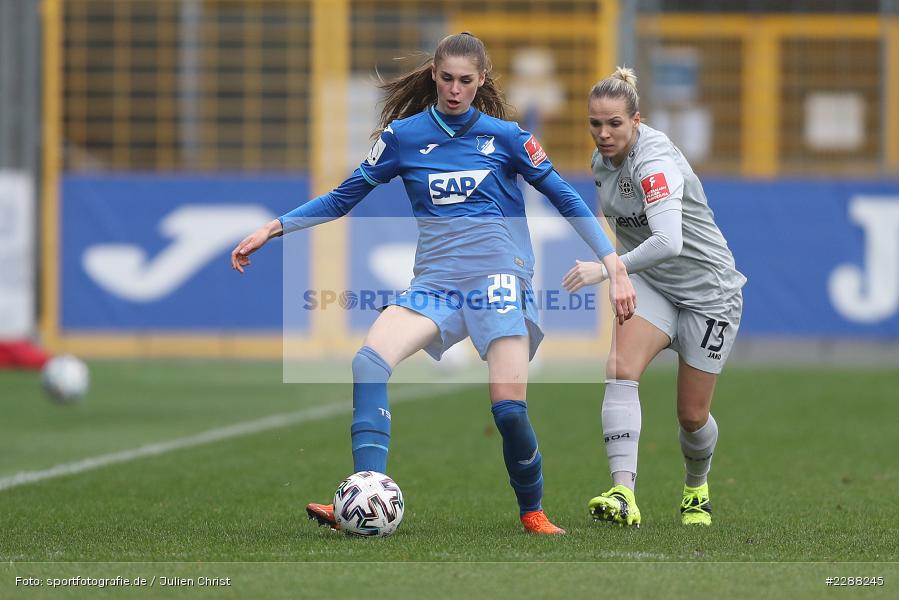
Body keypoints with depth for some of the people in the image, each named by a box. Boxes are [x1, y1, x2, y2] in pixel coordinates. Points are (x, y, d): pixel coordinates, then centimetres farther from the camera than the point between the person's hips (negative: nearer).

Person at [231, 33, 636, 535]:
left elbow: (565, 198, 8)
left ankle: (533, 512, 13)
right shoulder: (403, 135, 8)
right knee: (369, 361, -24)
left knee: (509, 407, -13)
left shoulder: (505, 136, 4)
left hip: (499, 277, -2)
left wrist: (614, 264, 2)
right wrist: (274, 228, 7)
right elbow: (344, 198, 15)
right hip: (436, 281, 2)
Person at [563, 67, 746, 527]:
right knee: (620, 371, -23)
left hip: (708, 290, -6)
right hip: (651, 285, 6)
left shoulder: (655, 162, -28)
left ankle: (697, 489, 37)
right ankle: (623, 493, -34)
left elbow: (668, 241, -43)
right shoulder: (603, 159, -3)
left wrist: (606, 269, -45)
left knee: (692, 416, 4)